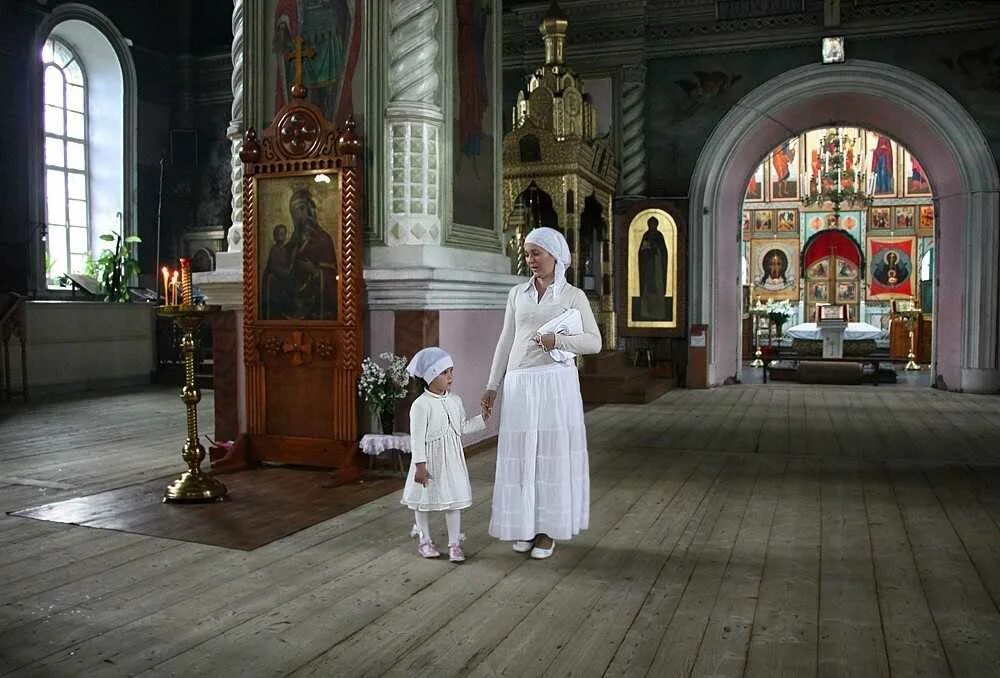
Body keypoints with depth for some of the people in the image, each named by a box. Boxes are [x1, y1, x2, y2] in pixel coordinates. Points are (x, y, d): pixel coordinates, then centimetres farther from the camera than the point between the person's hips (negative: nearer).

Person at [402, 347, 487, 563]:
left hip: (452, 460, 5)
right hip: (430, 461, -5)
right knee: (424, 500, 10)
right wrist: (420, 465, -18)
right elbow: (417, 438, -16)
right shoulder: (421, 404, -16)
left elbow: (462, 427, 14)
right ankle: (425, 541, 27)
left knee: (454, 499, 6)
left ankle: (454, 544, 16)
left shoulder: (455, 401, 4)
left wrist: (482, 418, 5)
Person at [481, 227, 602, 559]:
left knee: (553, 453, 1)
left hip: (556, 383, -3)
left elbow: (594, 342, -2)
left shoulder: (573, 296, 2)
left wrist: (557, 340, -17)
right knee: (520, 455, 5)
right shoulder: (517, 293, 11)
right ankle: (525, 525, 18)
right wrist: (492, 386, 10)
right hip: (520, 384, 3)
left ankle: (548, 529, 13)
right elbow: (506, 342, 13)